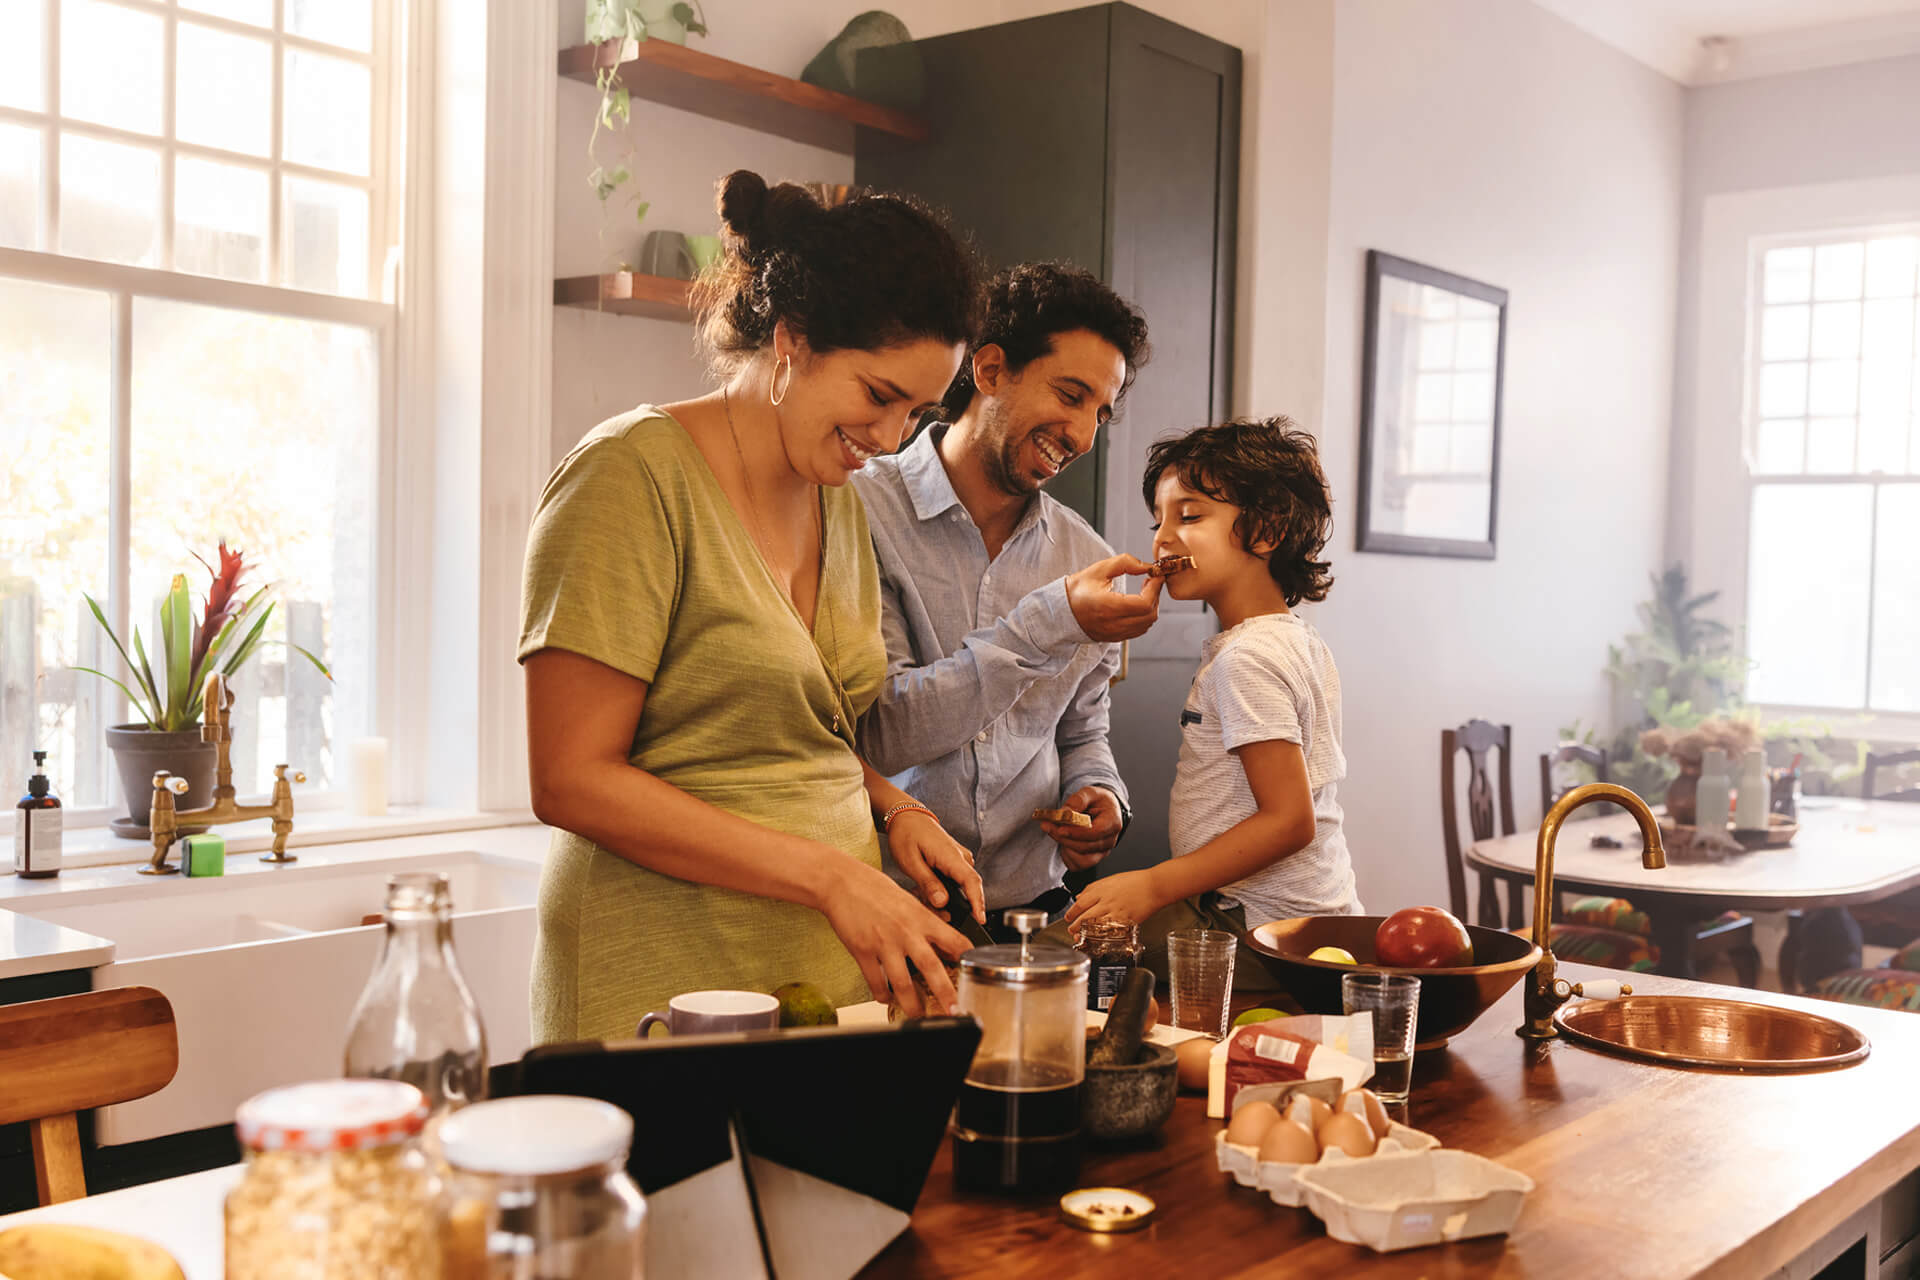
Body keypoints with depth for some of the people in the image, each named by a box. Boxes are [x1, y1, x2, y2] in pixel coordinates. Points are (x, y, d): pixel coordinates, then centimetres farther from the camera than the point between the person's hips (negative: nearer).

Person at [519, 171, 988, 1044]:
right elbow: (571, 780, -17)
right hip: (669, 991, -7)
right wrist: (829, 873, -20)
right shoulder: (635, 475, -12)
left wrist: (893, 810, 2)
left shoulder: (839, 502, 12)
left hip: (836, 974, 7)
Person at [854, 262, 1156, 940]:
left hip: (1030, 908, 3)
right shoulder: (861, 510, -9)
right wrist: (1052, 625, -20)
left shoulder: (1086, 560, 9)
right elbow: (881, 734, -17)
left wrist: (1099, 795, -1)